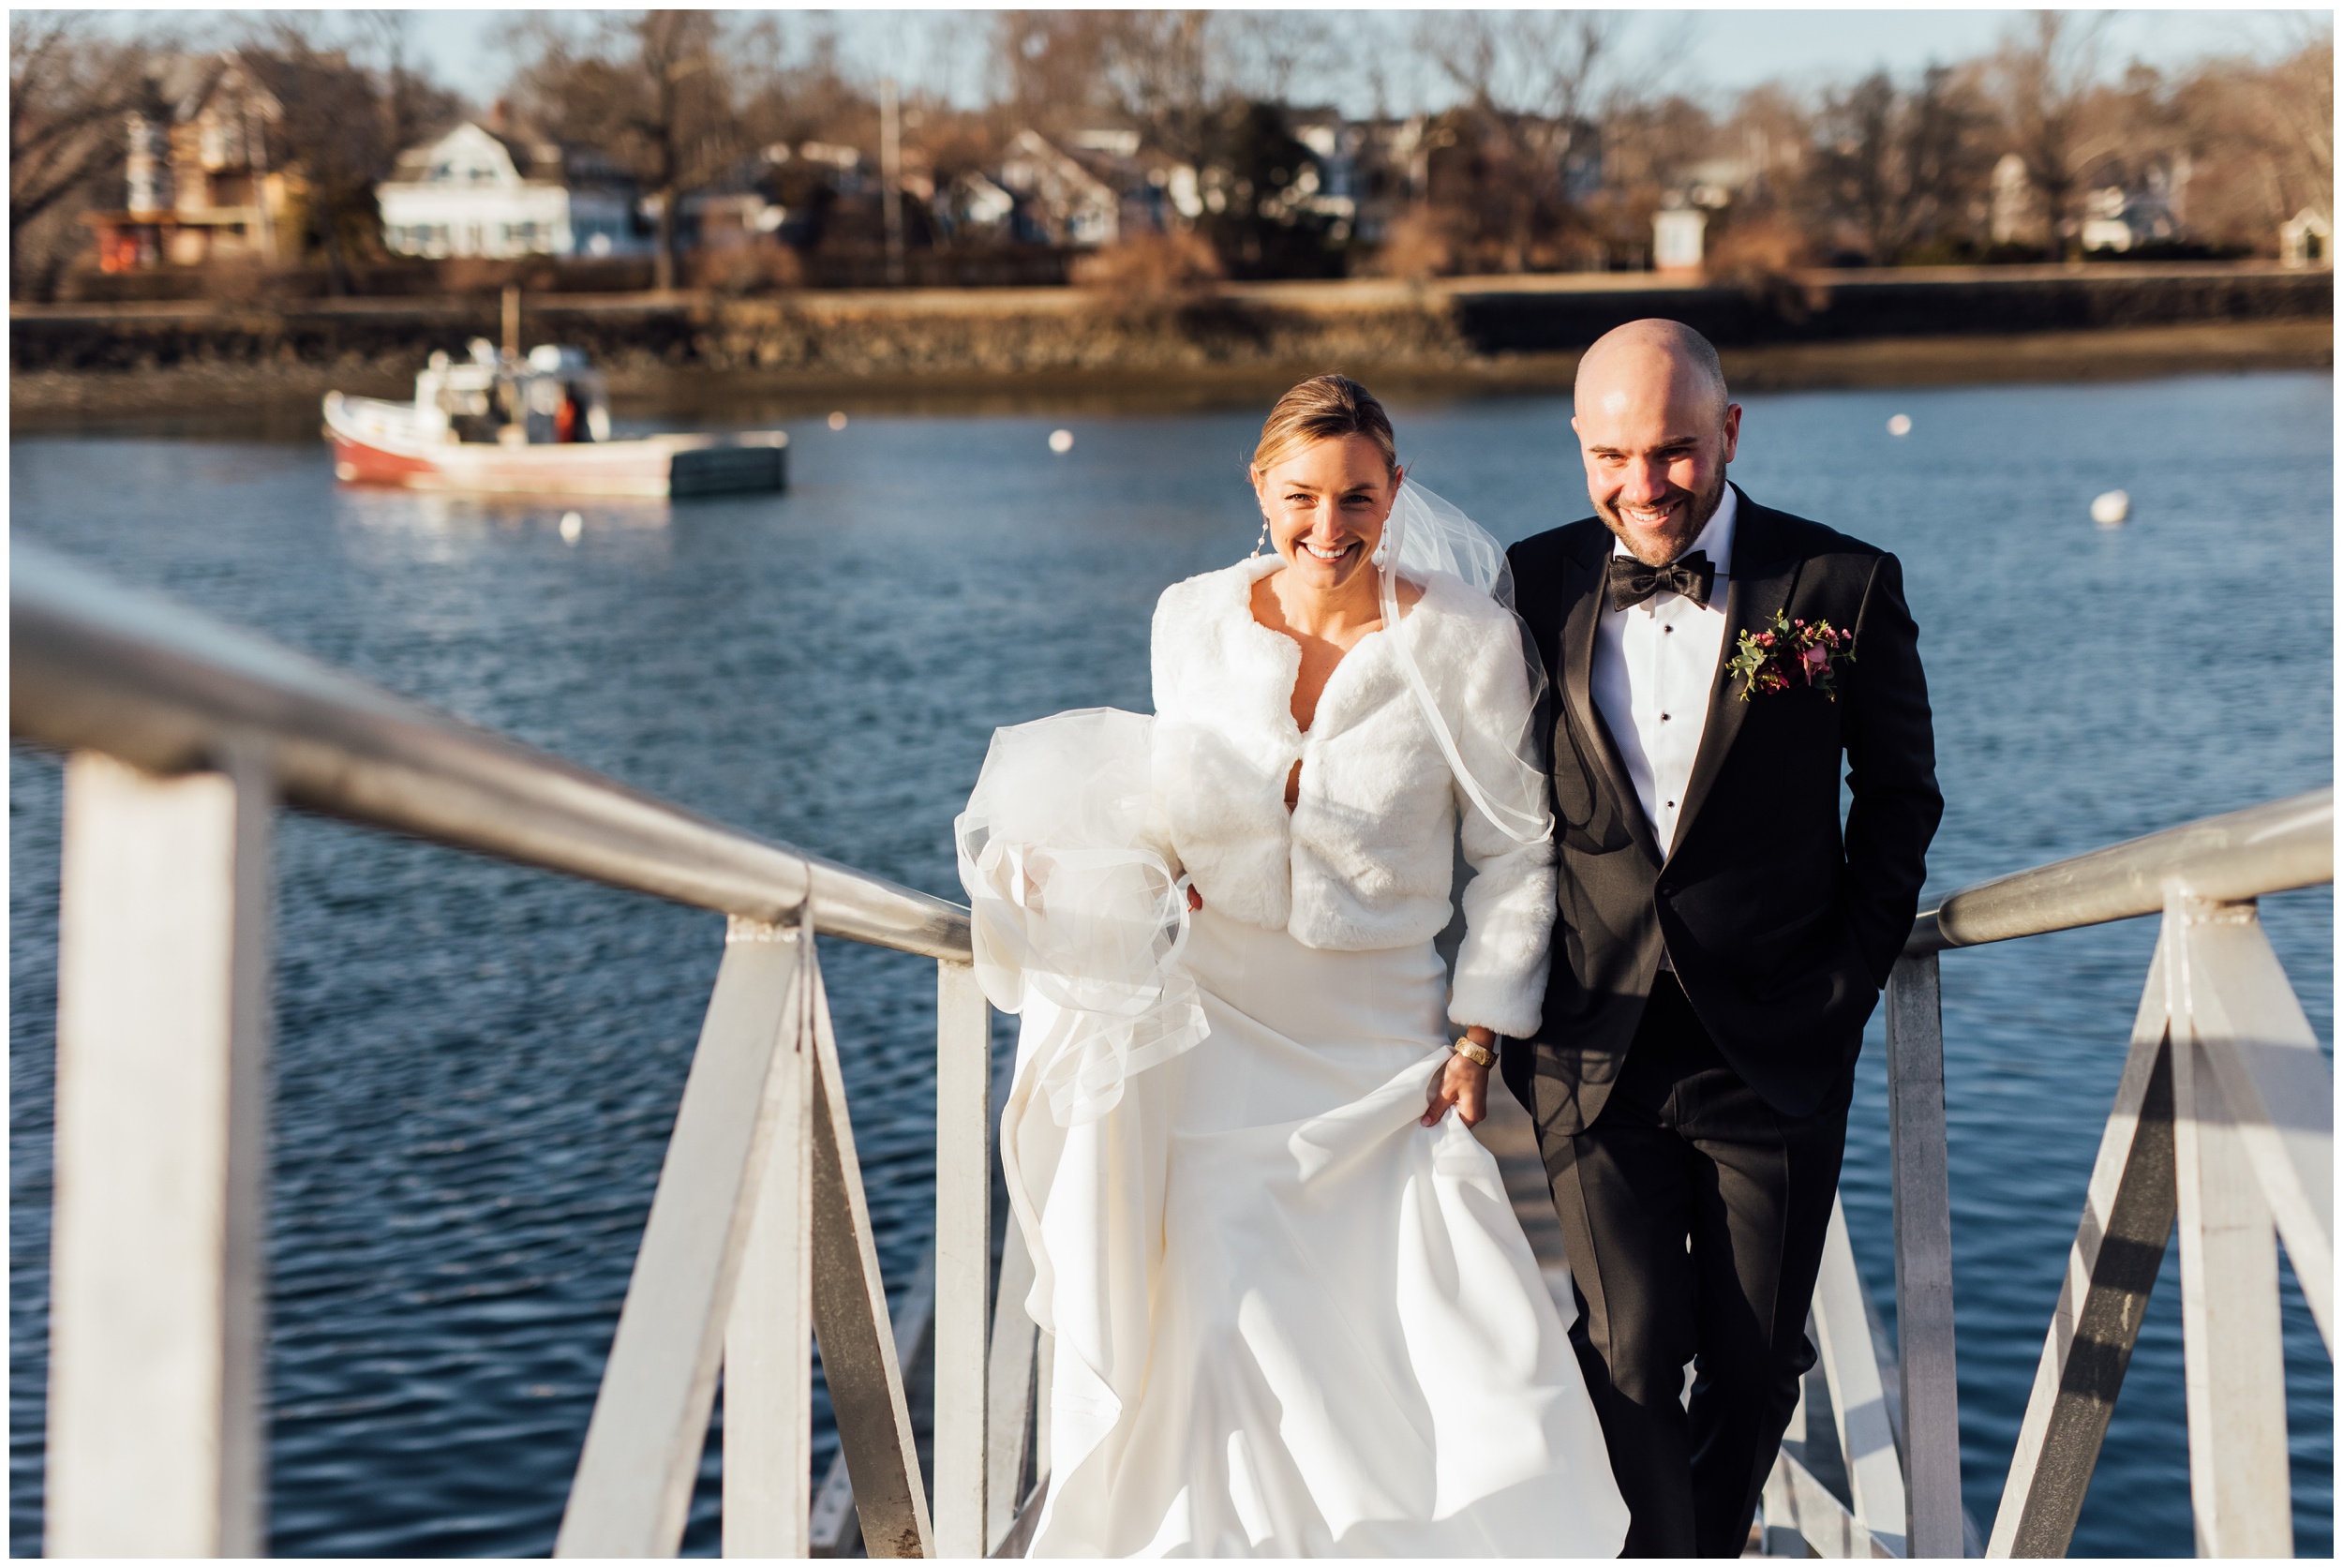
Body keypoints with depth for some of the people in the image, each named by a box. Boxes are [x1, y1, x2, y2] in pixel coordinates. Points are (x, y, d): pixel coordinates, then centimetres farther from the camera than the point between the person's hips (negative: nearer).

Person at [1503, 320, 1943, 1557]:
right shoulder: (1532, 587, 0)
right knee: (1631, 1353, -3)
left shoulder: (1841, 587, -5)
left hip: (1775, 1050, 0)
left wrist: (1846, 982, 1)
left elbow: (1899, 798, 6)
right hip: (1596, 1050, 0)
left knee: (1754, 1361, 10)